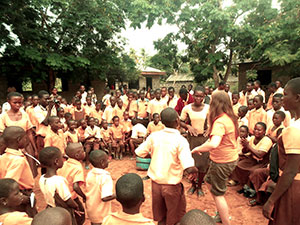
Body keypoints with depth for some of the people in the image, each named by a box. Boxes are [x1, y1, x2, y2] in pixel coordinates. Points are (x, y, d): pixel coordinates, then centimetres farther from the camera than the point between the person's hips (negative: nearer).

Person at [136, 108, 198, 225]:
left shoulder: (154, 136, -10)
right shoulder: (180, 140, -22)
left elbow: (139, 152, -3)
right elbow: (189, 168, -29)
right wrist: (195, 170, -7)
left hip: (155, 181, 4)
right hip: (171, 184, -3)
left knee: (159, 213, 27)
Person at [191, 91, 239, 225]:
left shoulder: (220, 121, -27)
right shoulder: (230, 117, 2)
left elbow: (214, 144, -41)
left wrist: (197, 149, -27)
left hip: (222, 161, -9)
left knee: (218, 193, 7)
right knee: (210, 181, 26)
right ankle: (222, 213, 41)